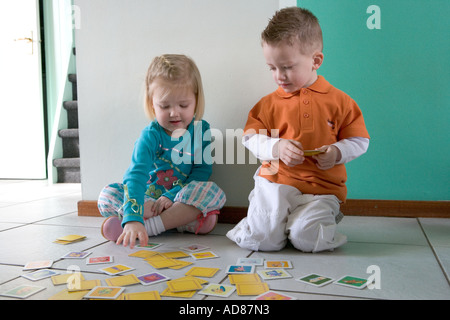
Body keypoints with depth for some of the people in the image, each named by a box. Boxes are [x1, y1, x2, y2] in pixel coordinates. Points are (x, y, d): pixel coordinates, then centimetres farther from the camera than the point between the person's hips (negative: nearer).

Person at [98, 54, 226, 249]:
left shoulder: (201, 130, -6)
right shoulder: (150, 136, -16)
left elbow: (202, 171, -7)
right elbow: (136, 175, -30)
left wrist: (171, 195, -21)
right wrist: (133, 219, -46)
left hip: (181, 198, 1)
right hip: (148, 198, 0)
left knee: (213, 191, -29)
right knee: (108, 195, -21)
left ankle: (150, 226, -30)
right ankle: (180, 218, -30)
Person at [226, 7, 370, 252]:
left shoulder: (339, 101, 3)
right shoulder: (269, 103, 6)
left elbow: (359, 141, 8)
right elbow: (251, 138, 6)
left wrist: (337, 152, -13)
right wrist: (275, 148, -14)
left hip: (322, 188, 0)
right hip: (276, 183, 1)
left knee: (306, 238, -22)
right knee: (262, 239, -17)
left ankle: (321, 217, 12)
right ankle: (263, 215, 17)